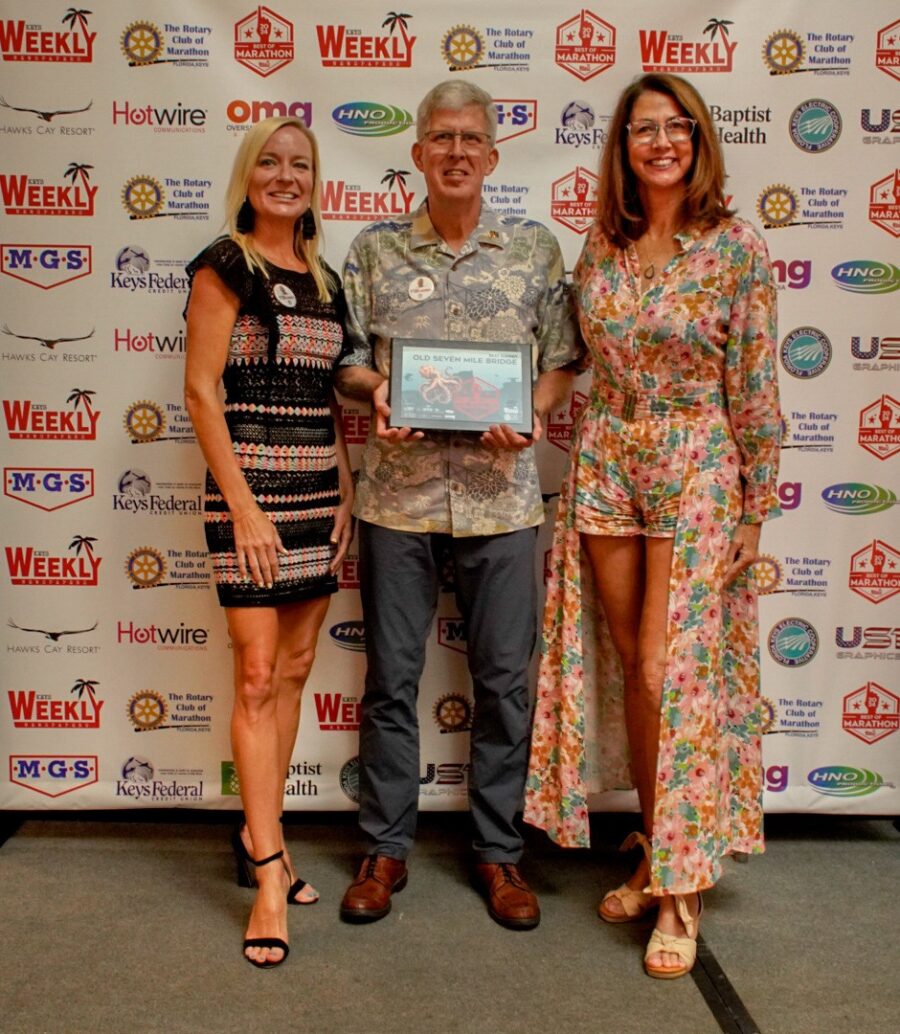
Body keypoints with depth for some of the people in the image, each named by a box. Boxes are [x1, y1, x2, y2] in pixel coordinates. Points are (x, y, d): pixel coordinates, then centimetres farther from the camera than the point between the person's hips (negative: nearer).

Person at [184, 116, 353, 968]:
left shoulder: (323, 280, 15)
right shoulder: (224, 267, -3)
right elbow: (202, 391, -10)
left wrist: (342, 494, 7)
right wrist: (242, 505, -16)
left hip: (319, 492, 7)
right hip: (251, 489, -6)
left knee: (296, 667, 10)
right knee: (257, 675, -5)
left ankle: (259, 832, 25)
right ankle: (270, 876, 2)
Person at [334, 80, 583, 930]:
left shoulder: (536, 248, 6)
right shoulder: (375, 249, 7)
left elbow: (561, 360, 8)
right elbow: (346, 357, 8)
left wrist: (530, 416, -10)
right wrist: (374, 387, -13)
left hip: (499, 493, 0)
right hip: (398, 489, 0)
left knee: (504, 678, 7)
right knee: (391, 675, 8)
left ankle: (498, 851, 25)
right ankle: (386, 848, 25)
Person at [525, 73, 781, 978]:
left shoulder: (736, 250, -6)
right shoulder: (601, 243, 7)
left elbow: (754, 390, -5)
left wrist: (755, 508, -5)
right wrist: (583, 464, 9)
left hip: (695, 470, -4)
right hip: (604, 463, 5)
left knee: (669, 671, -4)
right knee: (629, 669, 9)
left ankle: (680, 886, 11)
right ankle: (656, 854, 26)